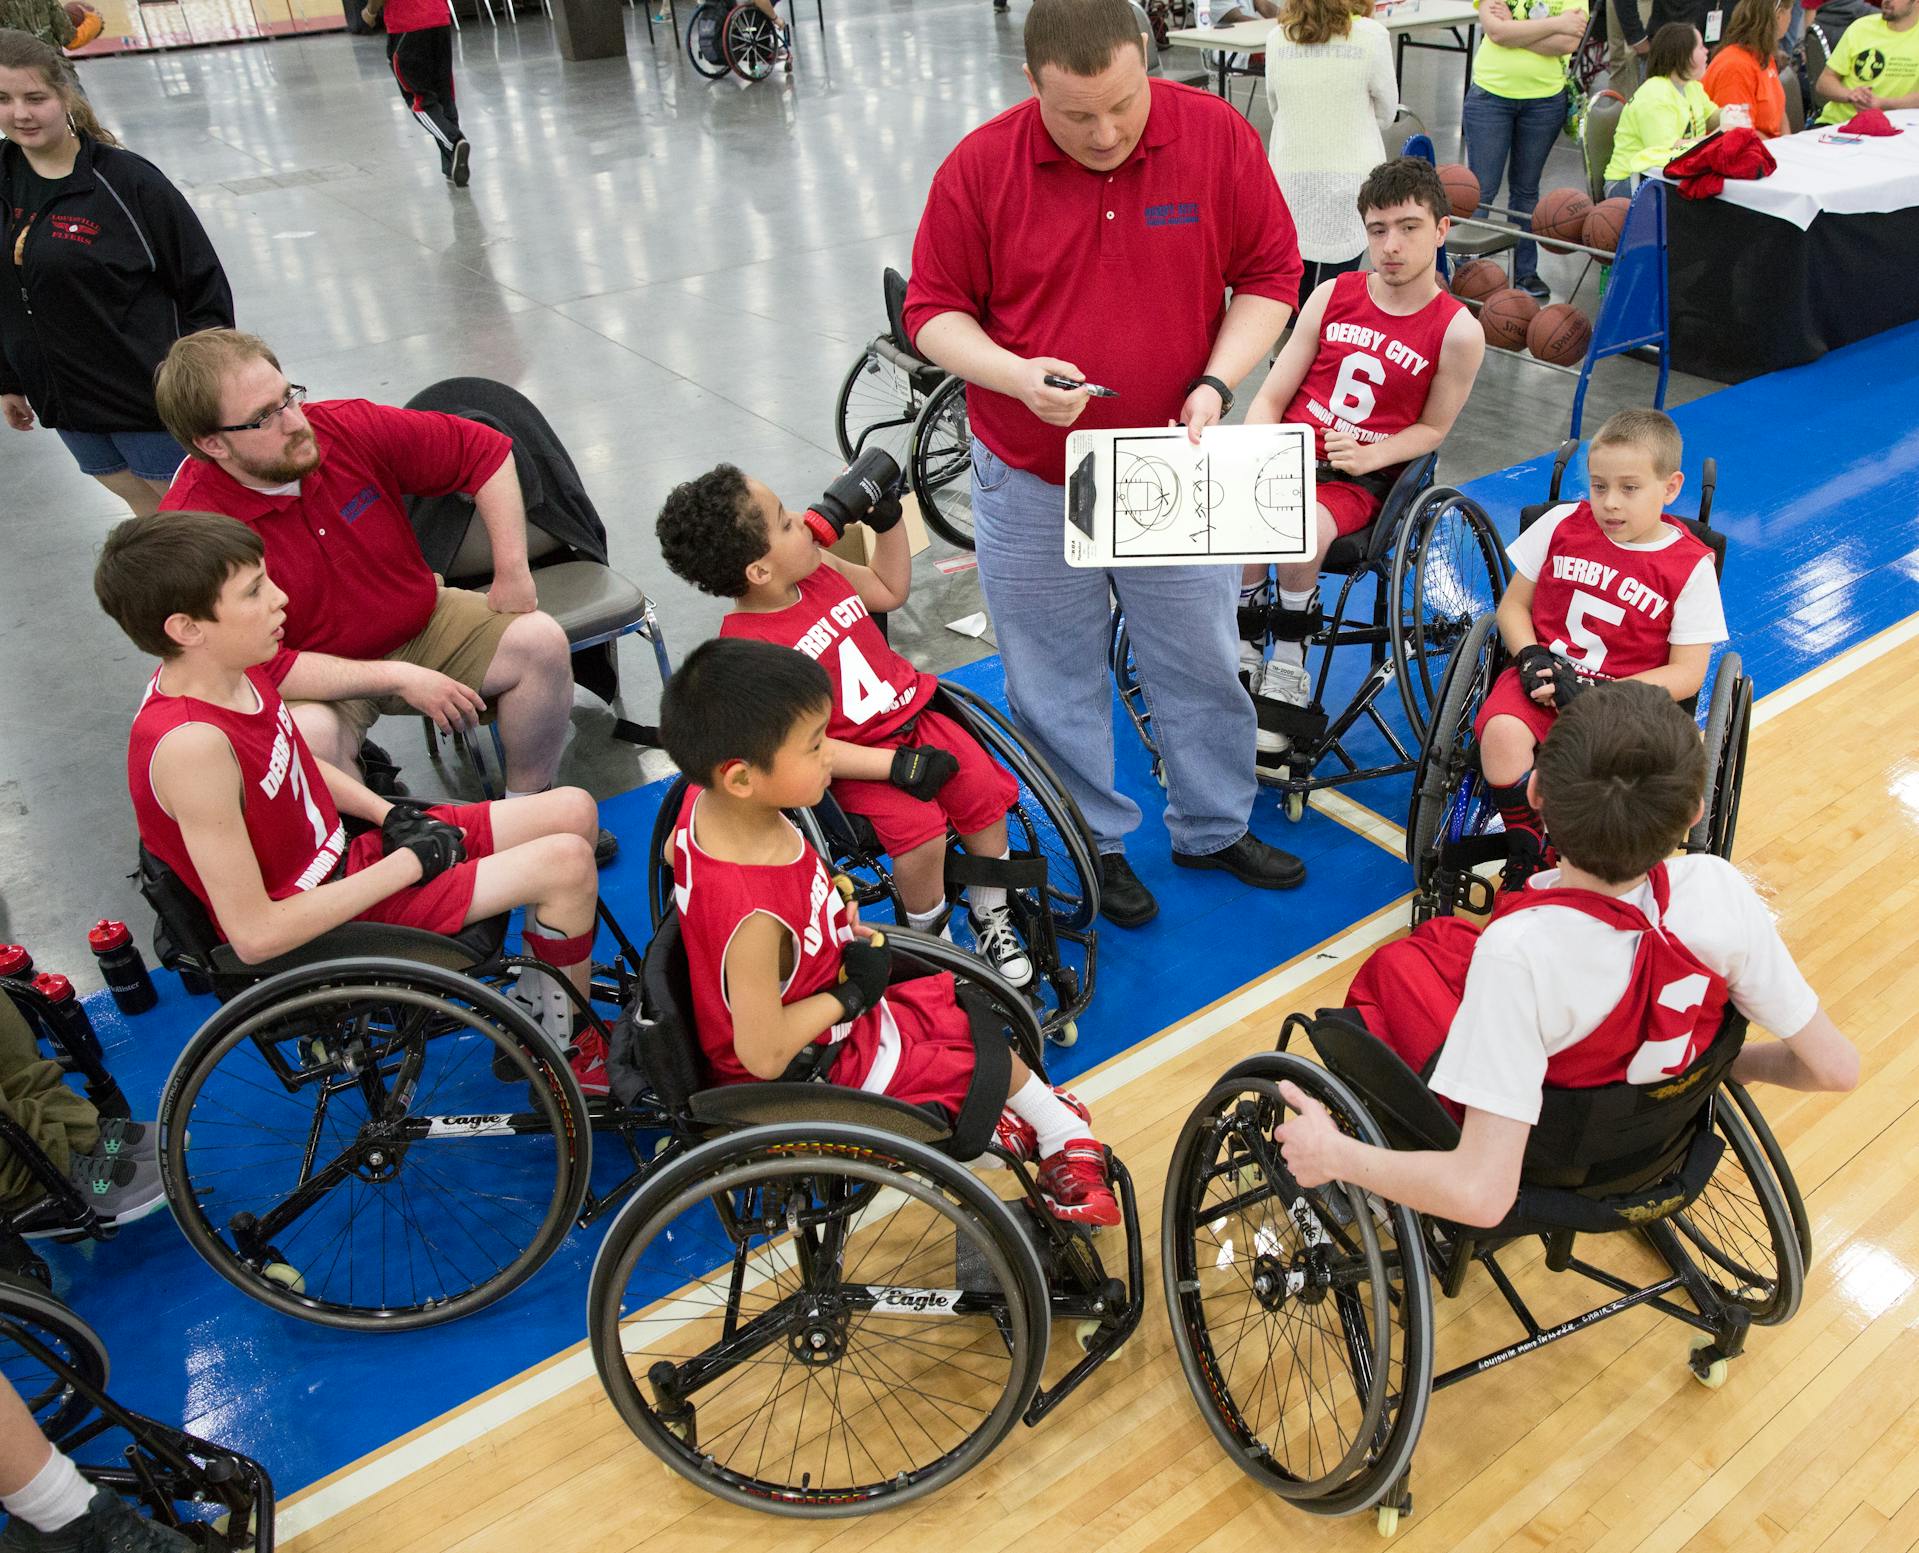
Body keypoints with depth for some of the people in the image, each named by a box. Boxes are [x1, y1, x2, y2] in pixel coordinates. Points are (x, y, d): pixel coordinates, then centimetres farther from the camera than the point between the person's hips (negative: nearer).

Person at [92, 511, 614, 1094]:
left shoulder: (227, 668, -5)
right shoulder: (190, 744, -32)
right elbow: (256, 935, -30)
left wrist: (390, 815, 0)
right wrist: (406, 864, -22)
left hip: (343, 851, 9)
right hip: (318, 925, -9)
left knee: (573, 811, 7)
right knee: (568, 863, -19)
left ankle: (535, 1008, 21)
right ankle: (570, 1045, 7)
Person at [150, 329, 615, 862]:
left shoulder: (346, 427, -14)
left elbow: (482, 449, -3)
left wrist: (512, 572, -8)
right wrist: (398, 678, -28)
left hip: (420, 626, 5)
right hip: (315, 681, -4)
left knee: (541, 639, -15)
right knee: (308, 734, -37)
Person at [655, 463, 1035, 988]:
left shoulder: (820, 568, 1)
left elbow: (890, 591, 21)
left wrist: (888, 521, 7)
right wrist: (895, 765, -27)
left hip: (911, 718, 7)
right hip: (857, 762, -7)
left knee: (985, 791, -10)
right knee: (920, 831, -27)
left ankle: (990, 919, 13)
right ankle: (931, 942, 3)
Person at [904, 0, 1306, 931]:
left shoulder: (1217, 137, -8)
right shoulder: (979, 167, -11)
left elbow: (1269, 276, 1)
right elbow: (932, 311, -4)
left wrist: (1216, 383, -14)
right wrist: (1016, 374, -22)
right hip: (1030, 480, -1)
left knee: (1201, 662, 14)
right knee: (1056, 679, 11)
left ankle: (1215, 828, 37)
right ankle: (1097, 842, 33)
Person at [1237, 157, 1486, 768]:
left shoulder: (1457, 331, -4)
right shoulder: (1333, 295, 5)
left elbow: (1432, 426, 6)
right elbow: (1271, 398, 7)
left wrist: (1369, 455, -13)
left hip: (1362, 478, -3)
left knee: (1302, 532, -35)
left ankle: (1287, 672, -14)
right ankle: (1246, 660, -12)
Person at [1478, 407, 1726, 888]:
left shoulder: (1691, 566, -3)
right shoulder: (1563, 524, 4)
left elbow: (1687, 672, -3)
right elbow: (1513, 604, 11)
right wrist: (1531, 658, -10)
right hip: (1545, 676, 2)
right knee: (1502, 732, -31)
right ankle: (1525, 856, -10)